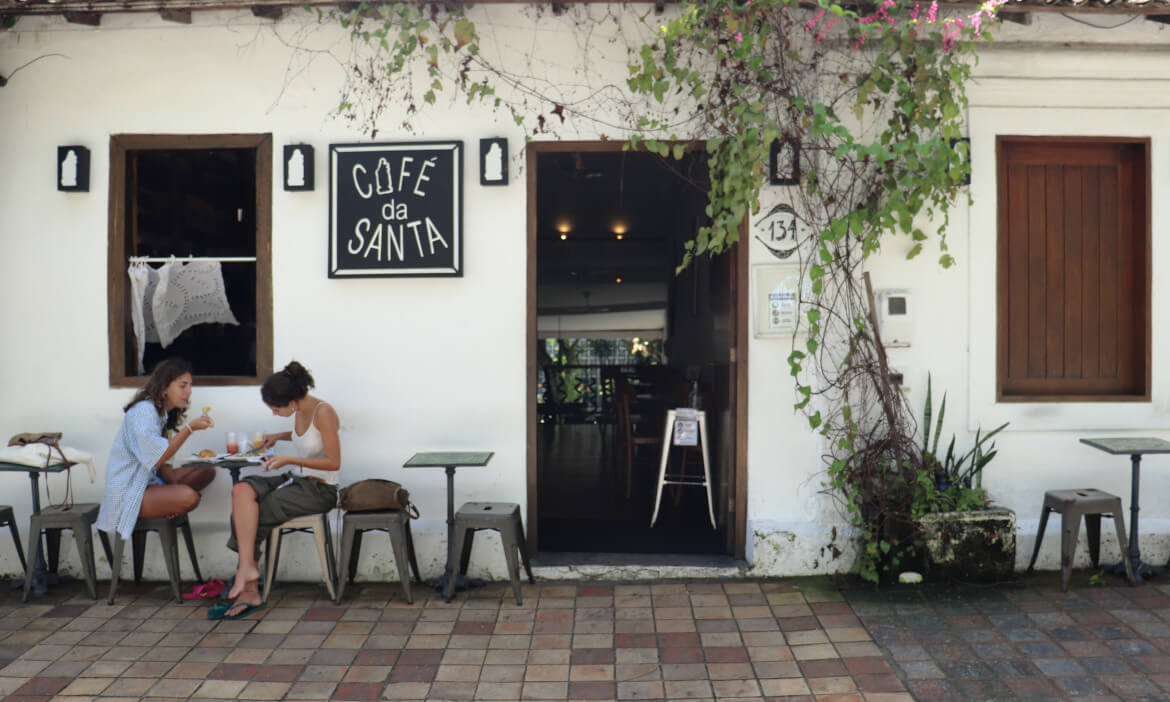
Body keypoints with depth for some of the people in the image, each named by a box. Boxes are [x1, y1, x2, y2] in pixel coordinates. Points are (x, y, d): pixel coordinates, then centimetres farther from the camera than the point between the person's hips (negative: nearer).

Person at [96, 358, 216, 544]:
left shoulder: (163, 412, 13)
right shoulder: (143, 410, -17)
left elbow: (160, 464, 11)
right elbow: (157, 458, -24)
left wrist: (174, 479, -9)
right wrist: (189, 428, -23)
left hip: (150, 481, 9)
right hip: (127, 493, -9)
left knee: (207, 472, -1)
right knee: (189, 497, -30)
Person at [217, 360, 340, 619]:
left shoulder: (323, 412, -18)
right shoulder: (299, 412, 7)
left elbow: (333, 462, -18)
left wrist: (289, 460, -20)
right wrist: (280, 436, 14)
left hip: (319, 490, -8)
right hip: (295, 480, 8)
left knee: (245, 515, -17)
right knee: (241, 491, -19)